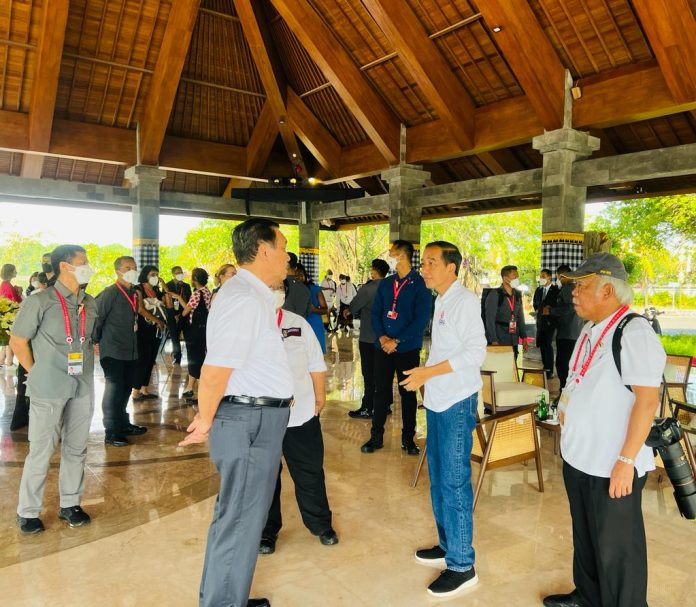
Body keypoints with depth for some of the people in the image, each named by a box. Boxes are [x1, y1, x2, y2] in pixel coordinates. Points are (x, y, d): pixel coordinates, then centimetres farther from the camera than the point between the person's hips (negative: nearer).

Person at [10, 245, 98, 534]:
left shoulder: (90, 303, 7)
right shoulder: (40, 302, -9)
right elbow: (17, 341, -4)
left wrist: (84, 368, 11)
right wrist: (37, 374, 0)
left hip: (83, 387, 5)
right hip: (49, 389, -5)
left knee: (76, 448, 12)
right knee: (41, 451, 4)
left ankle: (69, 504, 27)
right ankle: (27, 511, 20)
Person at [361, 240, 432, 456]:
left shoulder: (419, 284, -7)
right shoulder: (385, 284, 10)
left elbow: (421, 319, -13)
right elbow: (376, 313, 9)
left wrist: (397, 341, -16)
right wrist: (381, 337, -9)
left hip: (407, 348, -4)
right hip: (383, 347, 4)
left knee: (408, 393, 7)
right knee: (381, 391, 8)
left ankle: (408, 439, 18)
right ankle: (376, 436, 18)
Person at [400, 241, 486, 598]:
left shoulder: (465, 301, -12)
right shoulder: (441, 302, 13)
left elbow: (475, 351, -19)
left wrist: (429, 371, -18)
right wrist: (427, 377, 6)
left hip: (457, 402, -9)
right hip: (437, 400, 9)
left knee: (454, 482, -3)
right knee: (438, 477, 16)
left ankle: (462, 564, 8)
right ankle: (447, 545, 31)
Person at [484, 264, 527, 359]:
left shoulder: (517, 295, 11)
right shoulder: (495, 295, -8)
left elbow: (520, 317, 18)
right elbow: (490, 319, -10)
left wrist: (524, 337, 13)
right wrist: (493, 340, -14)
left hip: (514, 341, 6)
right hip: (499, 341, -6)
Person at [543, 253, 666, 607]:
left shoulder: (633, 332, -19)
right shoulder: (590, 329, 8)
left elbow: (647, 399, -23)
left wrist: (626, 460, -23)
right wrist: (567, 412, 15)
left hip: (612, 468, -9)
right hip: (578, 458, 9)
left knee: (616, 549, 8)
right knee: (584, 537, 24)